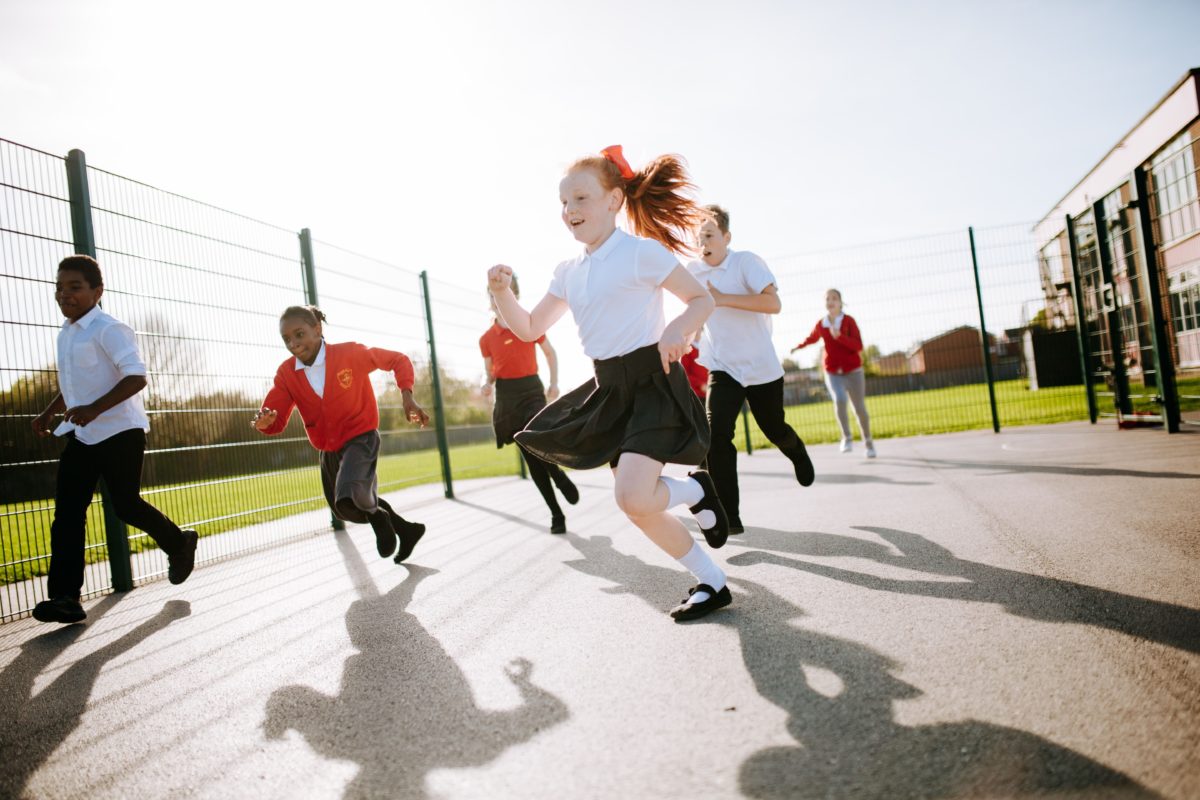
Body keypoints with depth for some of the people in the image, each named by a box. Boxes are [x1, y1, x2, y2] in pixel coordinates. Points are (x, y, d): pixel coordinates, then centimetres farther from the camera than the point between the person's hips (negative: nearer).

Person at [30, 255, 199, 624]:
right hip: (82, 435, 8)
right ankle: (65, 597, 0)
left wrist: (95, 409, -32)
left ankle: (180, 544, 27)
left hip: (119, 431, -8)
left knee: (126, 504, -1)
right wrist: (49, 412, 12)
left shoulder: (109, 329, -13)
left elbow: (136, 377, -23)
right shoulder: (66, 334, 14)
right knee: (67, 512, -1)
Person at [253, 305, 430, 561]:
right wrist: (264, 421, -33)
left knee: (349, 499, -32)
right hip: (328, 450, 7)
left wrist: (407, 398, -19)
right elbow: (277, 421, -8)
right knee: (343, 510, 22)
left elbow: (399, 361, -5)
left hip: (361, 438, -6)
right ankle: (406, 530, 43)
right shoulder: (286, 373, -6)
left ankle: (378, 517, 6)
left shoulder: (350, 353, -17)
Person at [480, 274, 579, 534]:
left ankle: (560, 478, 7)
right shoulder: (486, 338, 3)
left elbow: (550, 353, 12)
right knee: (531, 459, 2)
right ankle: (556, 514, 10)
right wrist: (487, 384, -11)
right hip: (506, 396, 2)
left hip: (531, 389, -2)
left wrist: (554, 383, 3)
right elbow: (490, 371, 11)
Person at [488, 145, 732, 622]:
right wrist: (502, 294, -4)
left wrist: (679, 328, -25)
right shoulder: (568, 272, 10)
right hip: (609, 389, 7)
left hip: (652, 382, -7)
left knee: (633, 498, -25)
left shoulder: (640, 251, -10)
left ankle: (695, 490, 9)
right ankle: (713, 582, 25)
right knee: (640, 507, 7)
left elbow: (702, 300, -4)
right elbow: (530, 329, 14)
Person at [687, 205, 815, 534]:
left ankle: (798, 454, 55)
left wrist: (722, 299, -32)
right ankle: (729, 517, -14)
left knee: (775, 430, 16)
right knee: (716, 434, -20)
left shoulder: (746, 261, -14)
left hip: (762, 367, -2)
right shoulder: (693, 271, -1)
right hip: (722, 368, 2)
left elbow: (773, 303, -28)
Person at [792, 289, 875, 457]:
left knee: (860, 408, 2)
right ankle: (847, 437, -11)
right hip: (832, 373, 1)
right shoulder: (820, 324, 0)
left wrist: (839, 336, -28)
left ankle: (868, 441, 26)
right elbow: (812, 338, 23)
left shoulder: (849, 321, -9)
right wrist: (799, 346, 9)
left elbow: (858, 346, -18)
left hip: (853, 370, -1)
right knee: (839, 399, -26)